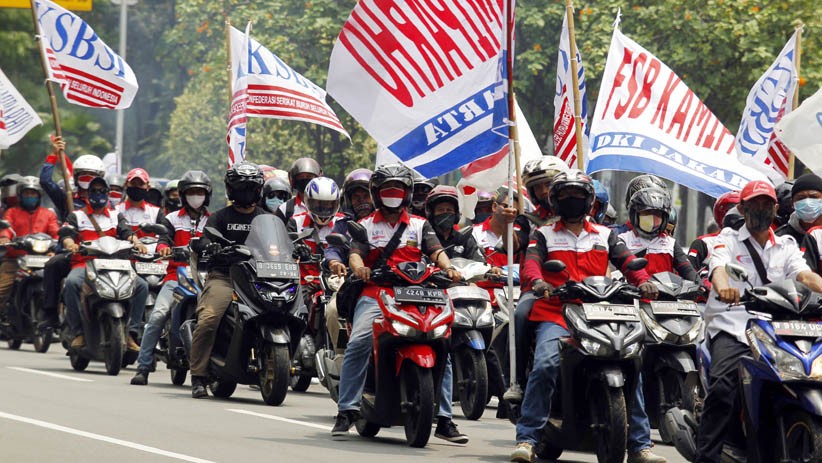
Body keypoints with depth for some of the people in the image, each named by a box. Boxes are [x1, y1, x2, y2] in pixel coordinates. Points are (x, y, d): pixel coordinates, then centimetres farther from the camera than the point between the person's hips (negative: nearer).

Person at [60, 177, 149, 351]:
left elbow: (126, 231, 6)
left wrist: (136, 242, -17)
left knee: (142, 285, -21)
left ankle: (131, 333, -19)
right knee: (72, 283, -37)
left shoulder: (116, 217, 24)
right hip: (84, 263, -2)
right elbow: (66, 234, 0)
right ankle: (78, 332, -30)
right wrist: (70, 244, -25)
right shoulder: (77, 216, 17)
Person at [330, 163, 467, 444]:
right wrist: (358, 267, -25)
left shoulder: (420, 225, 20)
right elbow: (355, 253, 0)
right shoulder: (366, 226, 17)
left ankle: (443, 419, -9)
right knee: (358, 343, -26)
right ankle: (347, 410, -21)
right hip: (375, 294, -1)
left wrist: (447, 267, -19)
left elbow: (435, 250, 4)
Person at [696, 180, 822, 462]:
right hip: (731, 326, -4)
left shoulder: (786, 246, 20)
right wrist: (723, 286, -36)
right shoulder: (729, 241, 10)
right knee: (723, 386, -28)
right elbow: (718, 267, -11)